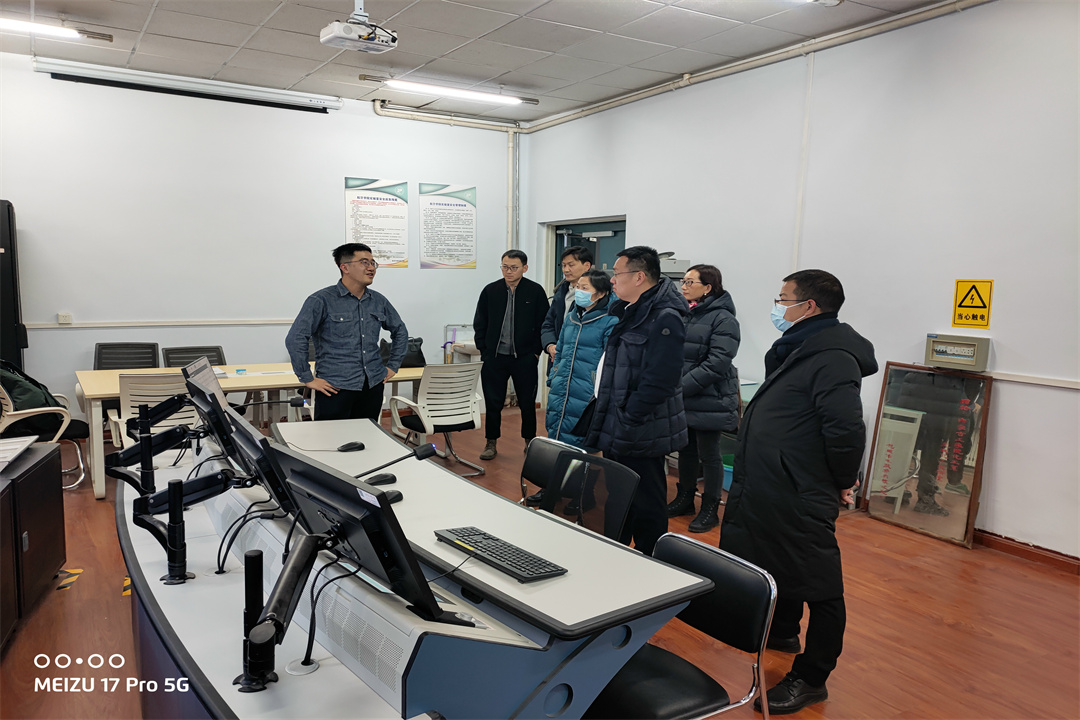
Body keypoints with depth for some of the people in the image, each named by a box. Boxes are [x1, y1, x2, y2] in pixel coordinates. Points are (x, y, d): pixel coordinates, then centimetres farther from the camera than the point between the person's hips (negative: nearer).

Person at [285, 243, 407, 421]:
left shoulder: (379, 301, 10)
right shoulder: (322, 301, -6)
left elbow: (400, 331, 25)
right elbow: (295, 339, -11)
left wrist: (393, 365, 18)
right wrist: (308, 379, -11)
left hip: (373, 387, 5)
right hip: (336, 388, -5)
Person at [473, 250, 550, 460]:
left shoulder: (536, 291, -3)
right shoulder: (490, 291, 2)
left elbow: (544, 324, 1)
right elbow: (479, 324, 9)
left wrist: (536, 351, -3)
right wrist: (484, 350, 3)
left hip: (525, 358, -1)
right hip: (494, 357, 1)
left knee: (527, 402, 8)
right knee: (493, 401, 6)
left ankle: (530, 441, 25)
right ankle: (491, 443, 19)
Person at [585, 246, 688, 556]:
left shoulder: (664, 318, -19)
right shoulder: (632, 312, 13)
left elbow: (658, 382, -26)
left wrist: (625, 423, -22)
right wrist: (606, 420, 15)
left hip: (639, 436, -10)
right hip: (617, 430, 10)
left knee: (645, 507, 3)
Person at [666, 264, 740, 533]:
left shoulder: (723, 319, -12)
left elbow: (717, 364, -20)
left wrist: (682, 387, -21)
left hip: (709, 402, -6)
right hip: (682, 401, 7)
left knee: (708, 455, 5)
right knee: (685, 451, 17)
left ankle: (710, 510, 18)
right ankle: (685, 499, 33)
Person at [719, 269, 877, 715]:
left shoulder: (833, 357, -21)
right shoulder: (799, 348, 13)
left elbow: (847, 429, -31)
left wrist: (842, 482, -16)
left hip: (801, 499, -11)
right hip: (772, 490, 11)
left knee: (818, 585, 4)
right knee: (779, 562, 27)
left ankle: (810, 679, 17)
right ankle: (783, 631, 50)